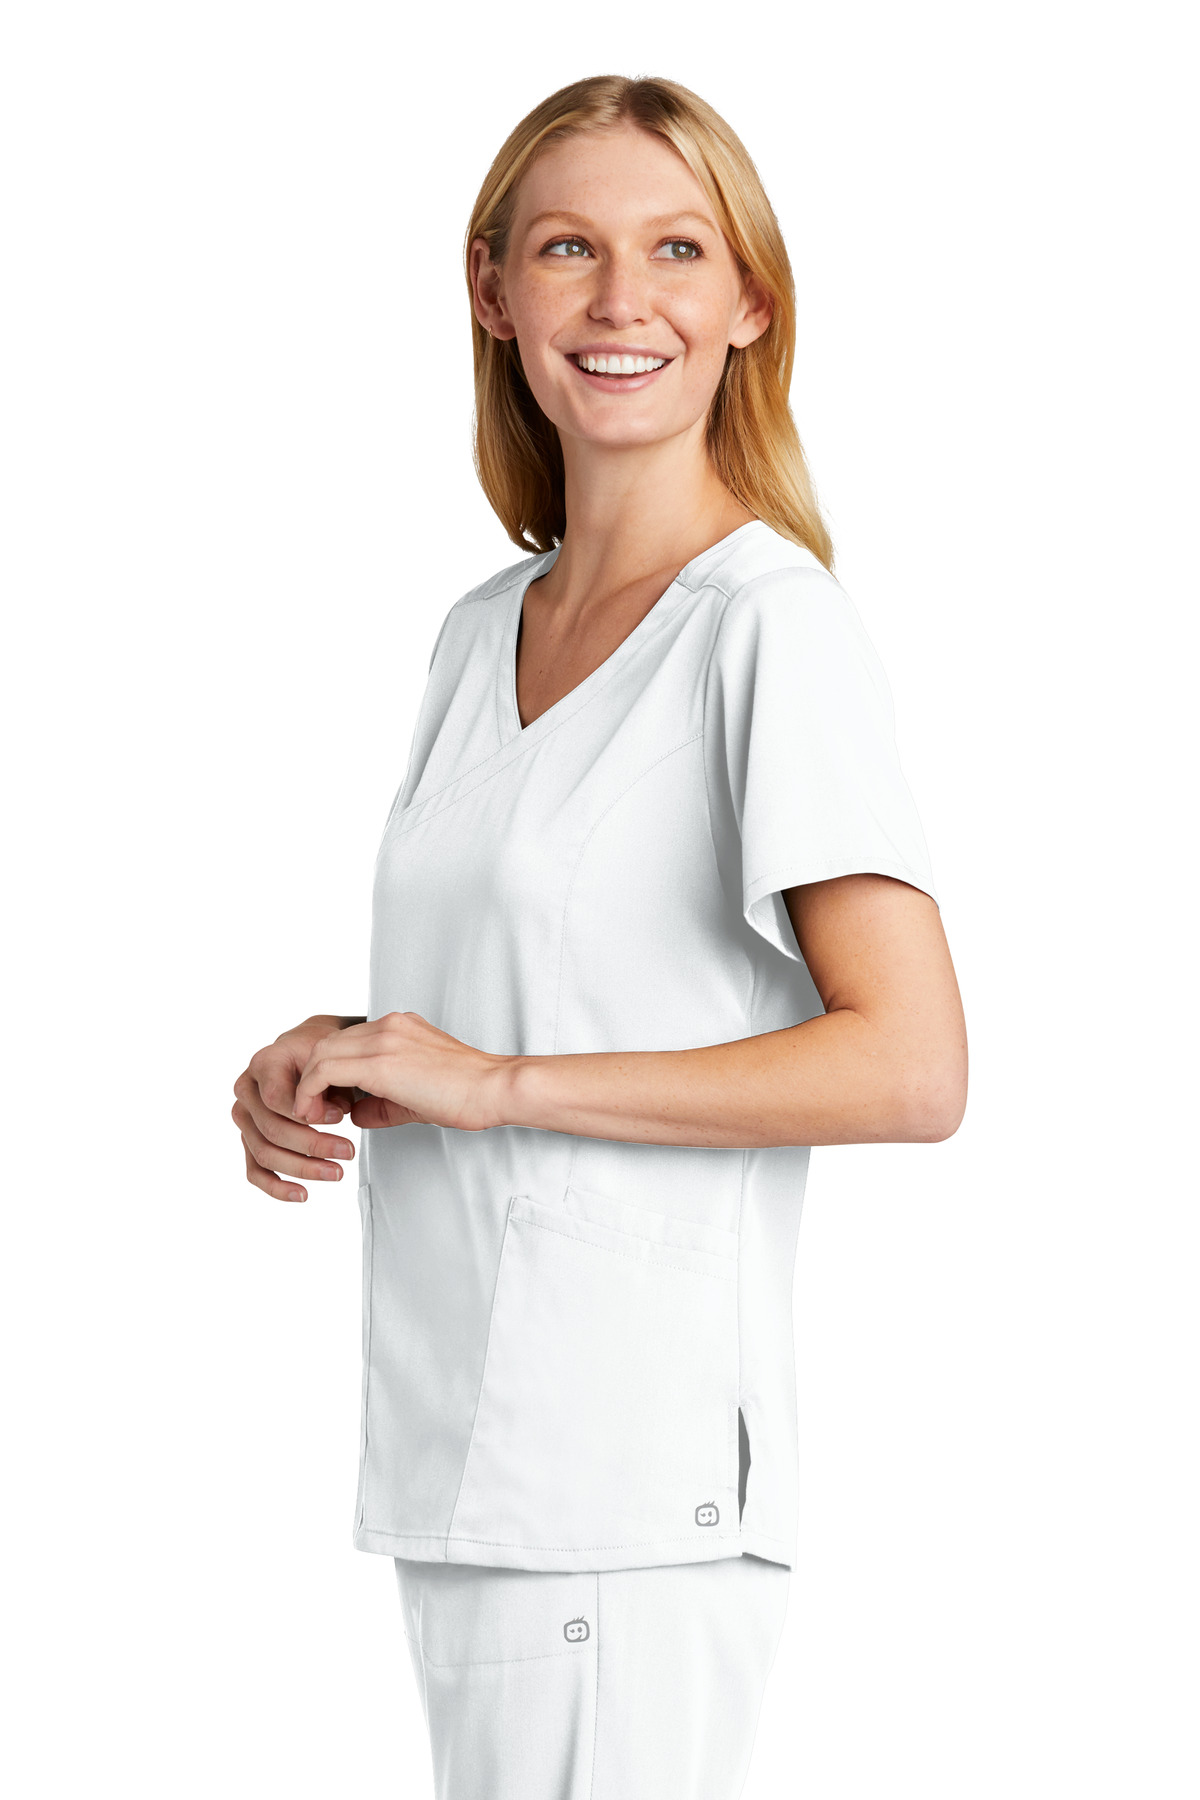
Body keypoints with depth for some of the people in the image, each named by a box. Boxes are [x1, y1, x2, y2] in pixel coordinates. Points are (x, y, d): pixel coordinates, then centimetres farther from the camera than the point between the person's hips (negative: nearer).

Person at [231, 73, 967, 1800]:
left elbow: (912, 1069, -17)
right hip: (461, 1455, 7)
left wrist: (496, 1080, -16)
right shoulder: (482, 633, 14)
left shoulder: (774, 624, -10)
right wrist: (323, 1069, 2)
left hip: (635, 1477, -7)